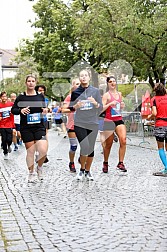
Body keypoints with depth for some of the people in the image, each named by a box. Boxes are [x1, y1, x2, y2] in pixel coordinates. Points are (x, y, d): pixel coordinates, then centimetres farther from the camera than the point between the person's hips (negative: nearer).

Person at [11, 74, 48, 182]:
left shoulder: (40, 96, 6)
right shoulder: (21, 97, 0)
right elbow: (13, 110, 2)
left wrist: (45, 111, -4)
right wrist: (21, 110, -17)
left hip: (39, 127, 1)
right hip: (26, 128, -1)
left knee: (43, 150, -12)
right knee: (30, 151, 3)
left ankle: (39, 167, 17)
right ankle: (31, 173, 22)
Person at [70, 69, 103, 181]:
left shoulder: (95, 91, 6)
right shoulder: (75, 92, 5)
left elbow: (101, 108, 5)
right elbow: (71, 108, 11)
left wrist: (95, 103, -15)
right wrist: (76, 106, -11)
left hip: (93, 123, 2)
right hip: (79, 123, -1)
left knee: (91, 149, 5)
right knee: (85, 147, -14)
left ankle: (88, 171, 24)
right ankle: (82, 169, 10)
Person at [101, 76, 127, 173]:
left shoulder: (119, 94, 13)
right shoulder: (106, 95, -4)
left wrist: (122, 106, 5)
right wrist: (110, 104, -23)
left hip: (119, 120, 4)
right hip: (109, 121, -4)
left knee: (123, 140, -14)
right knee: (108, 144, 5)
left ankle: (121, 163, -8)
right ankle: (105, 163, 25)